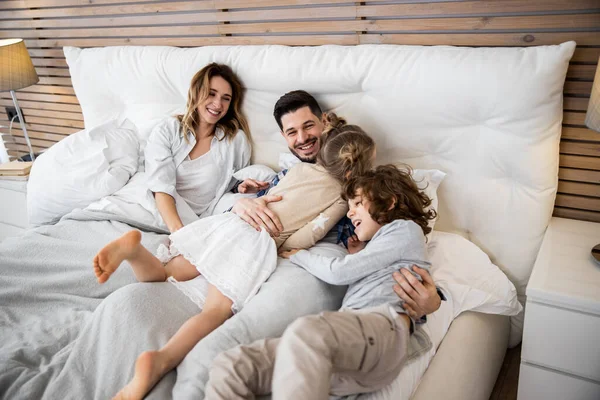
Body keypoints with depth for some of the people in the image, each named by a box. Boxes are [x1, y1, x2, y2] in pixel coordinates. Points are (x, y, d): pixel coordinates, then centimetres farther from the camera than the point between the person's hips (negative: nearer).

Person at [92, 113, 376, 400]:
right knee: (216, 311, -18)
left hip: (230, 221, 6)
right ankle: (161, 360, -43)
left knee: (157, 276, 9)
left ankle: (134, 246, -20)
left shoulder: (300, 169, 23)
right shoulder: (341, 198, 8)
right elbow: (301, 240, -4)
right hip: (259, 241, -5)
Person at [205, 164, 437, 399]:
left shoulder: (406, 229, 15)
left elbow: (338, 273, 5)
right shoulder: (377, 242, 40)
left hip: (383, 324, -7)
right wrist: (356, 257, 28)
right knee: (229, 368, -15)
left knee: (306, 332, -42)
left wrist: (298, 256, 20)